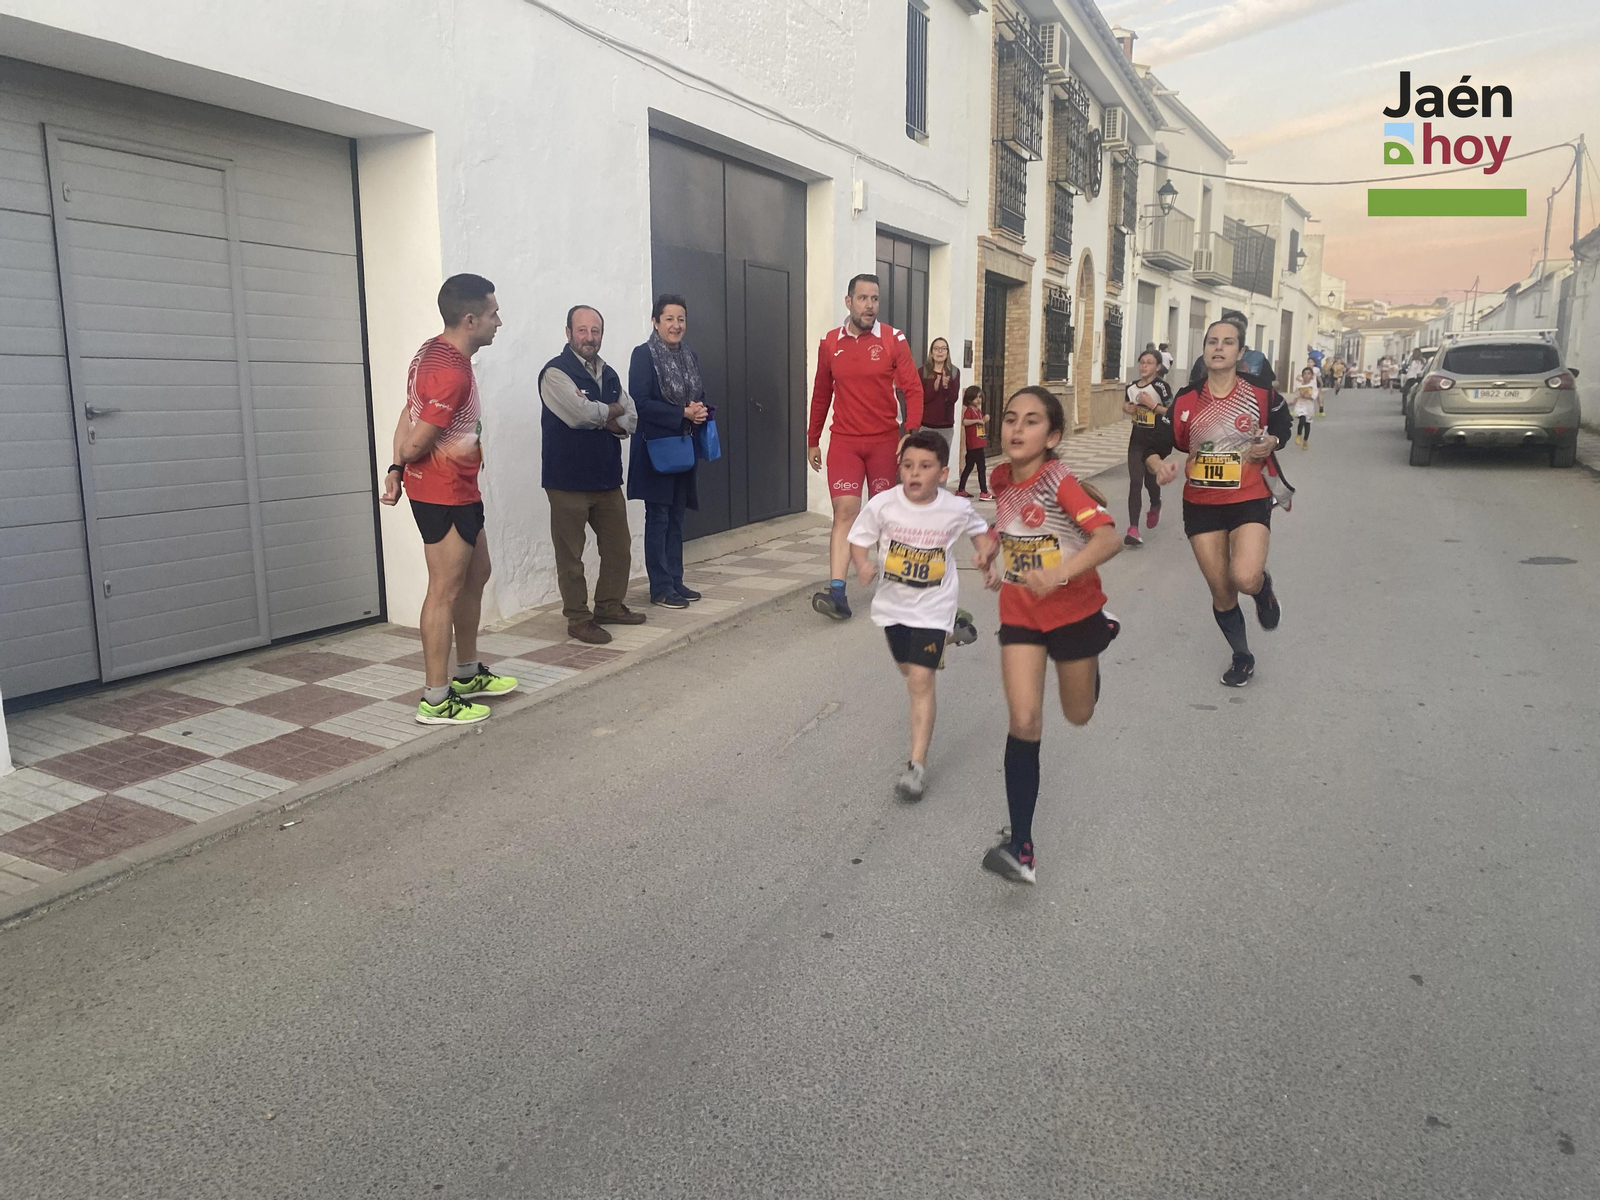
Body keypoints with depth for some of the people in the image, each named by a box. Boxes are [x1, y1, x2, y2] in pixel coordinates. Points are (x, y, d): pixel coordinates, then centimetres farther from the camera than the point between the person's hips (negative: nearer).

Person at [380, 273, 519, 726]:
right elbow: (416, 443, -22)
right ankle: (436, 700, 6)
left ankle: (468, 673, 33)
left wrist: (397, 469, -2)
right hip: (446, 495, -10)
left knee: (476, 575, 19)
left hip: (460, 492, 10)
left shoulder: (435, 352, 9)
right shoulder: (452, 373, -24)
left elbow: (408, 417, 6)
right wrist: (403, 462, -1)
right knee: (446, 591, -3)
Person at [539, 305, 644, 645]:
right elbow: (583, 414, -23)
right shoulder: (556, 372, -10)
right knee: (570, 554, 2)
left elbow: (631, 420, 6)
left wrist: (600, 417, -13)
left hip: (607, 477, 7)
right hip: (568, 479, -7)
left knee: (618, 546, 14)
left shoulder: (609, 374, 13)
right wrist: (613, 411, -4)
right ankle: (578, 619, 12)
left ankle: (610, 604, 30)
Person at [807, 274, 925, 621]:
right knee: (845, 511, -10)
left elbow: (913, 390, -5)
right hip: (844, 441, 0)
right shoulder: (830, 344, 4)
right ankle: (837, 592, -15)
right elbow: (821, 396, 13)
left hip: (885, 440, 0)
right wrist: (813, 441, 15)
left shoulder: (893, 340, -2)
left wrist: (911, 434, -17)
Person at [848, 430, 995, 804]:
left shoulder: (957, 509, -13)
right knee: (910, 670, 22)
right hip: (893, 603, 3)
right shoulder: (882, 504, -16)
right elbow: (858, 539, -7)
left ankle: (917, 763, -7)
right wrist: (863, 565, -27)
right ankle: (925, 706, 58)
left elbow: (979, 530, 8)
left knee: (921, 678, -13)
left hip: (933, 606, -3)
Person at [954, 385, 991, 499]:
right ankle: (984, 492, -7)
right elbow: (964, 422, -29)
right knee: (982, 468, -8)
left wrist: (985, 421, 8)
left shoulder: (978, 410, 16)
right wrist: (977, 420, -26)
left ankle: (961, 490, 20)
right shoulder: (969, 410, -12)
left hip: (979, 444, 10)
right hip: (974, 444, -10)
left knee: (969, 466, 13)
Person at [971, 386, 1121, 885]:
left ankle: (1101, 630, 53)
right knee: (1024, 721, -11)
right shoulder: (1002, 478, -3)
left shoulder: (1060, 482, -21)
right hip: (1020, 612, 3)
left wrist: (1060, 573, -47)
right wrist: (991, 548, 2)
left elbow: (1109, 538, -33)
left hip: (1073, 609, -3)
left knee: (1078, 715, 18)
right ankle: (1021, 848, -6)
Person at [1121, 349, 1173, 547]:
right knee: (1135, 482, -7)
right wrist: (1128, 409, 0)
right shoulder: (1131, 387, 3)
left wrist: (1152, 405, -23)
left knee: (1150, 480, 10)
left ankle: (1155, 505, 47)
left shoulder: (1161, 386, -14)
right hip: (1137, 440, 4)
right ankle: (1133, 529, -11)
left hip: (1156, 441, -4)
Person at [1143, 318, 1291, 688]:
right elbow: (1156, 444, -3)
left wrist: (1271, 442, -9)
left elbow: (1282, 425, 13)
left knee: (1245, 578, -24)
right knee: (1221, 593, 8)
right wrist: (1160, 465, -24)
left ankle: (1264, 587, 15)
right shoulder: (1186, 400, -3)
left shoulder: (1260, 393, -5)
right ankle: (1242, 657, 32)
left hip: (1249, 501, -2)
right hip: (1201, 505, 2)